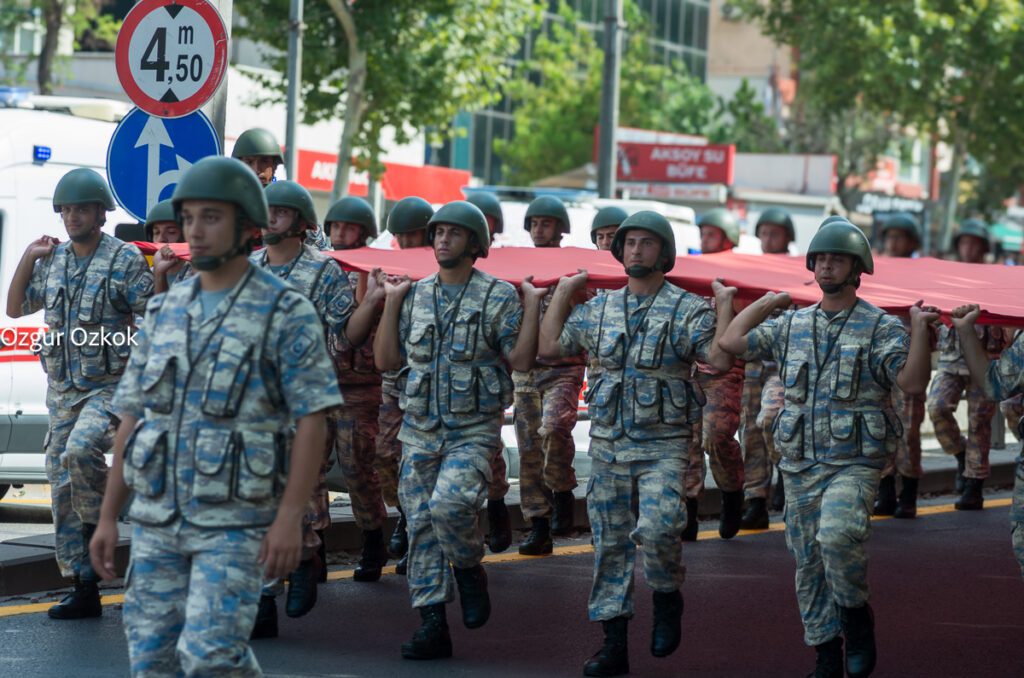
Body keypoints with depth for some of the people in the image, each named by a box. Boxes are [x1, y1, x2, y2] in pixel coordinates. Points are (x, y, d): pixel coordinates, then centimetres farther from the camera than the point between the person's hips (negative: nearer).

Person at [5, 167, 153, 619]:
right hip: (61, 391, 6)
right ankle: (84, 590, 12)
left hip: (109, 388, -6)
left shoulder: (126, 259, -7)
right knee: (62, 491, 6)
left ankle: (98, 524, -6)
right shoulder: (52, 259, 10)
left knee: (80, 451, -34)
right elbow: (15, 308, 15)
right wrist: (28, 258, 7)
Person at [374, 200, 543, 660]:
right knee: (421, 525, 2)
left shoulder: (499, 297, -2)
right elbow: (386, 360, 9)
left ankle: (469, 570, 4)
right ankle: (432, 625, 7)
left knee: (449, 504, -27)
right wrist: (392, 303, 6)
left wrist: (532, 306, -11)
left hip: (473, 430, -5)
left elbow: (521, 360, -8)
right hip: (419, 429, 5)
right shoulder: (417, 296, 11)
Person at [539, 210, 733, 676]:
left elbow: (720, 359, -15)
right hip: (608, 444, 5)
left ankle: (667, 598, 5)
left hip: (664, 445, -5)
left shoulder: (688, 310, -3)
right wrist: (563, 293, 15)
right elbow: (550, 347, 13)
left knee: (657, 528, -25)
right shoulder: (599, 309, 11)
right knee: (610, 542, 5)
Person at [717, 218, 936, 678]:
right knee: (809, 564, 7)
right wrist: (767, 303, 16)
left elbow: (912, 382, -14)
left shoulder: (881, 328, -3)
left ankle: (856, 616, -7)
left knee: (837, 535, -31)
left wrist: (920, 330, -25)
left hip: (854, 464, -5)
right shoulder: (792, 326, 11)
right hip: (799, 467, 5)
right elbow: (731, 342, 11)